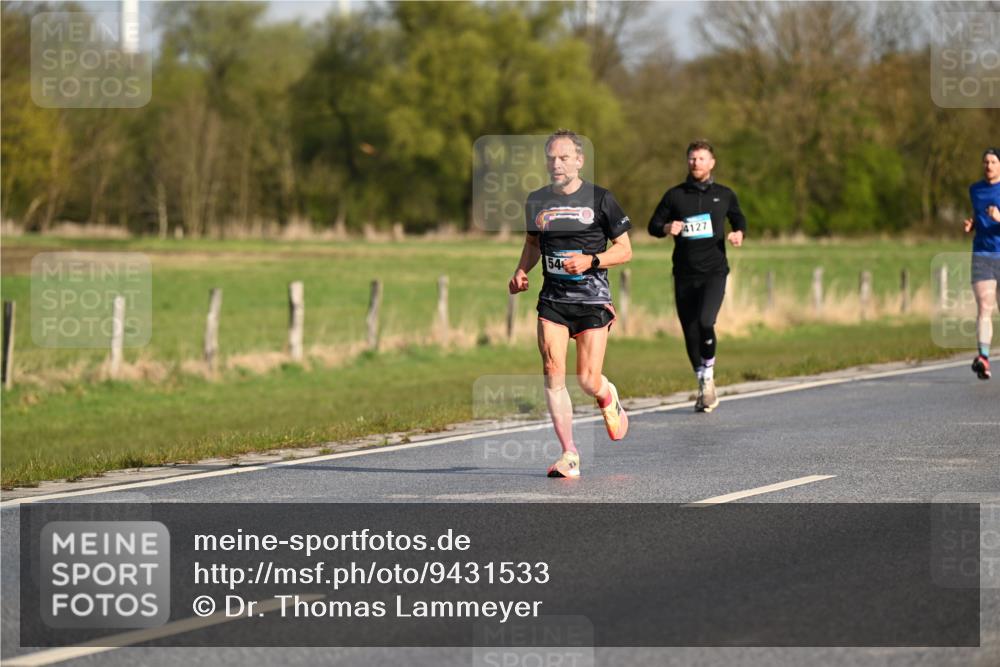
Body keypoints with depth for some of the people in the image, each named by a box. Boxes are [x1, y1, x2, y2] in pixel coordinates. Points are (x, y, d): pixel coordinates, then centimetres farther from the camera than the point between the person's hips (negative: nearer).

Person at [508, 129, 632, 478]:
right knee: (553, 373, -13)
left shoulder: (600, 199, -3)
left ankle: (608, 399, 36)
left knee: (588, 380, -4)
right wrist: (521, 271, 5)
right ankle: (569, 454, -7)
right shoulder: (537, 201, 7)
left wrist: (591, 260, -16)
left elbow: (625, 250, 1)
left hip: (592, 299, -3)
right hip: (552, 299, 3)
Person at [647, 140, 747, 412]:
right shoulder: (675, 195, 7)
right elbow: (653, 225, 11)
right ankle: (704, 386, 19)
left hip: (714, 271, -2)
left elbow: (739, 220, 21)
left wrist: (739, 234, -1)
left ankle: (709, 376, -4)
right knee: (690, 332, 3)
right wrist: (667, 228, -11)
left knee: (705, 322, -23)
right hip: (685, 274, 2)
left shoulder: (724, 195, 8)